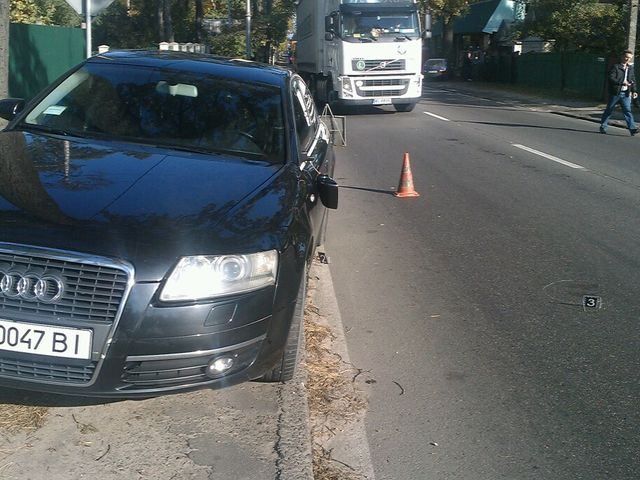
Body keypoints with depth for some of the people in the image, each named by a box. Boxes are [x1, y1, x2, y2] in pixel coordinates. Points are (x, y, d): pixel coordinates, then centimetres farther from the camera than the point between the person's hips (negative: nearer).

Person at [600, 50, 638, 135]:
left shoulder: (630, 68, 12)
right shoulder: (616, 67, -5)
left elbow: (633, 80, 19)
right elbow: (611, 78, -15)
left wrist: (634, 91, 7)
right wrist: (622, 82, -23)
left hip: (626, 94, 4)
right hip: (615, 92, -4)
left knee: (627, 111, -5)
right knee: (609, 110, 6)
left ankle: (632, 128, -12)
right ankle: (603, 127, 18)